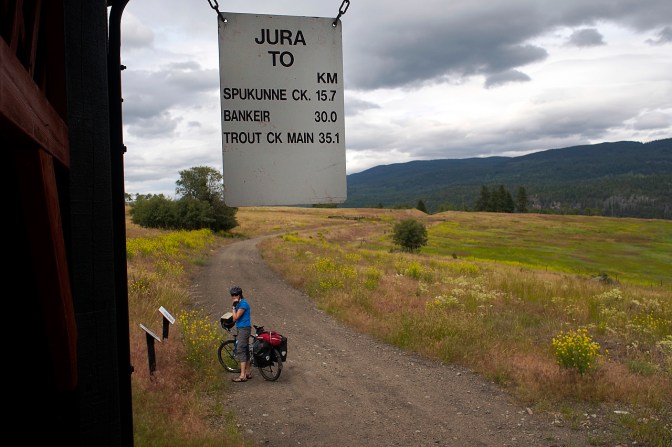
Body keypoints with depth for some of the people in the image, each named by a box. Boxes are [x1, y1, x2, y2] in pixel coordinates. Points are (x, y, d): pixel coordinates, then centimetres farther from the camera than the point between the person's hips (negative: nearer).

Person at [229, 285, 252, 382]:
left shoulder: (243, 303, -15)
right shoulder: (240, 303, 15)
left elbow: (236, 317, -19)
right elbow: (235, 318, 22)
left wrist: (234, 306, -13)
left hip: (244, 329, -10)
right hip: (241, 329, 10)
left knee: (240, 350, -12)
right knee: (245, 350, 13)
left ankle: (242, 375, -14)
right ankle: (247, 373, 20)